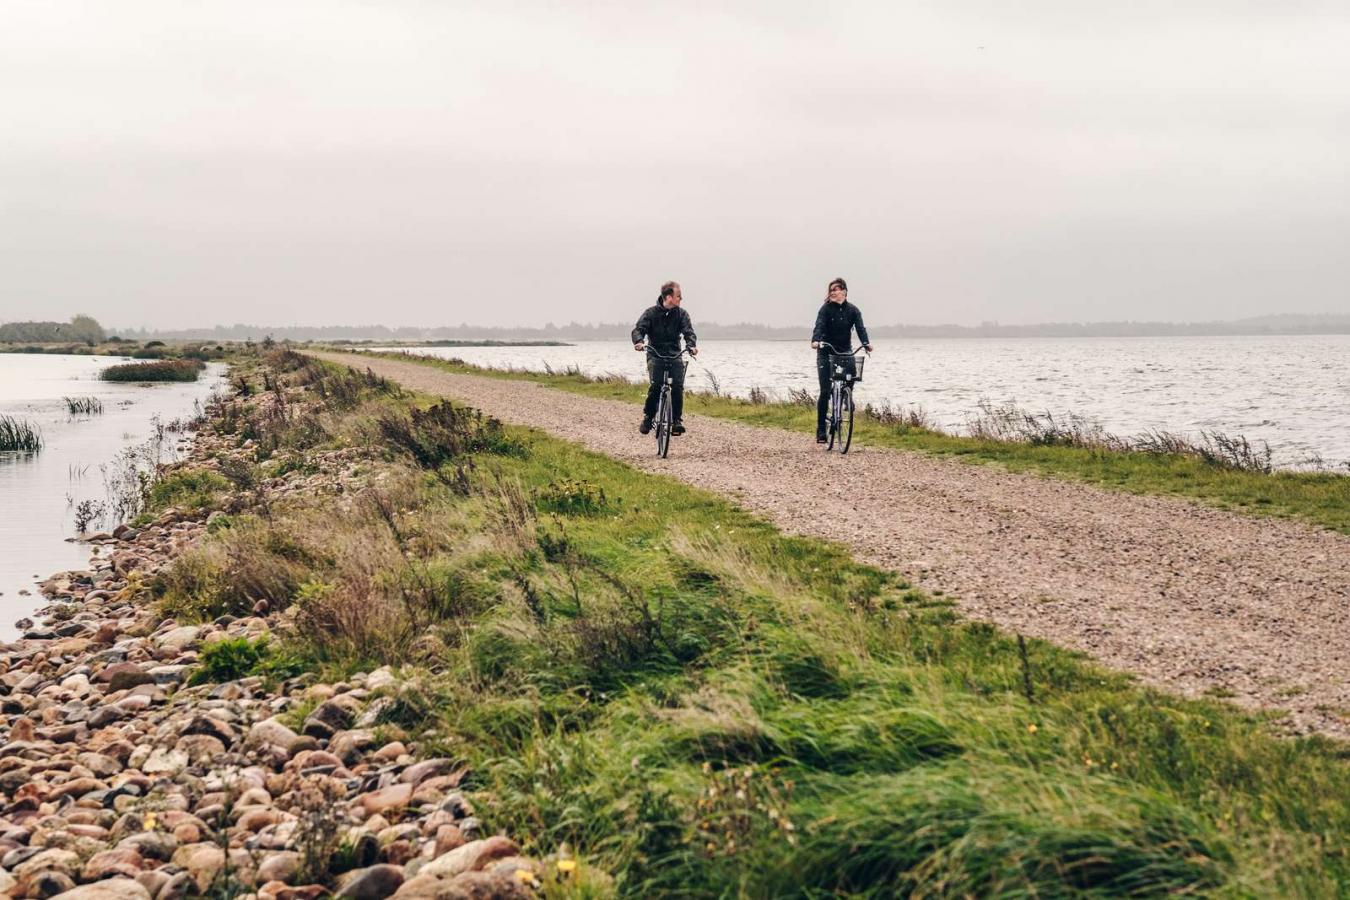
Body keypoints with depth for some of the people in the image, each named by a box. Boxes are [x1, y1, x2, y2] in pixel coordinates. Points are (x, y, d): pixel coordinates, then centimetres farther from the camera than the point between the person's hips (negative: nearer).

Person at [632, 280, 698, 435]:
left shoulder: (681, 314, 5)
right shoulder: (651, 312, -1)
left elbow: (688, 331, -7)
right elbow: (639, 329, -9)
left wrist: (691, 345, -29)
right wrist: (638, 342, -32)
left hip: (675, 355, 2)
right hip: (655, 354, -2)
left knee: (678, 386, -17)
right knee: (656, 385, -21)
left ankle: (676, 420, -6)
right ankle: (648, 417, -4)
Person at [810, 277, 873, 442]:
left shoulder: (853, 310, 1)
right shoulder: (826, 309, -6)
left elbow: (860, 328, -11)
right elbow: (819, 326, -20)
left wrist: (866, 343, -31)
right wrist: (815, 341, -40)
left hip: (845, 351, 2)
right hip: (826, 353, -2)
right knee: (825, 391, -6)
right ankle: (821, 430, -1)